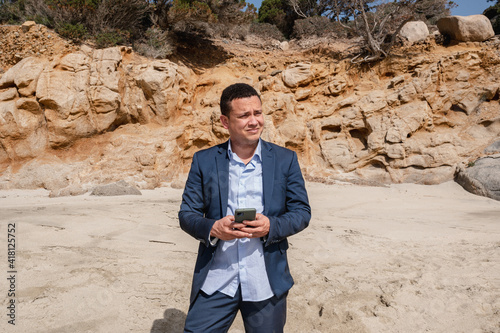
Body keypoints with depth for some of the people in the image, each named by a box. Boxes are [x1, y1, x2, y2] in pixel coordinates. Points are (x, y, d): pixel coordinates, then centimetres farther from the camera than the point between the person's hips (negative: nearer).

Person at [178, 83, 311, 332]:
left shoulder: (286, 160, 1)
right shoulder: (203, 161, 1)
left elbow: (302, 212, 1)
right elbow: (186, 214, 2)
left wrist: (271, 226, -18)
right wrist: (212, 228, -19)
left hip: (266, 282, 1)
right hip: (215, 281, 0)